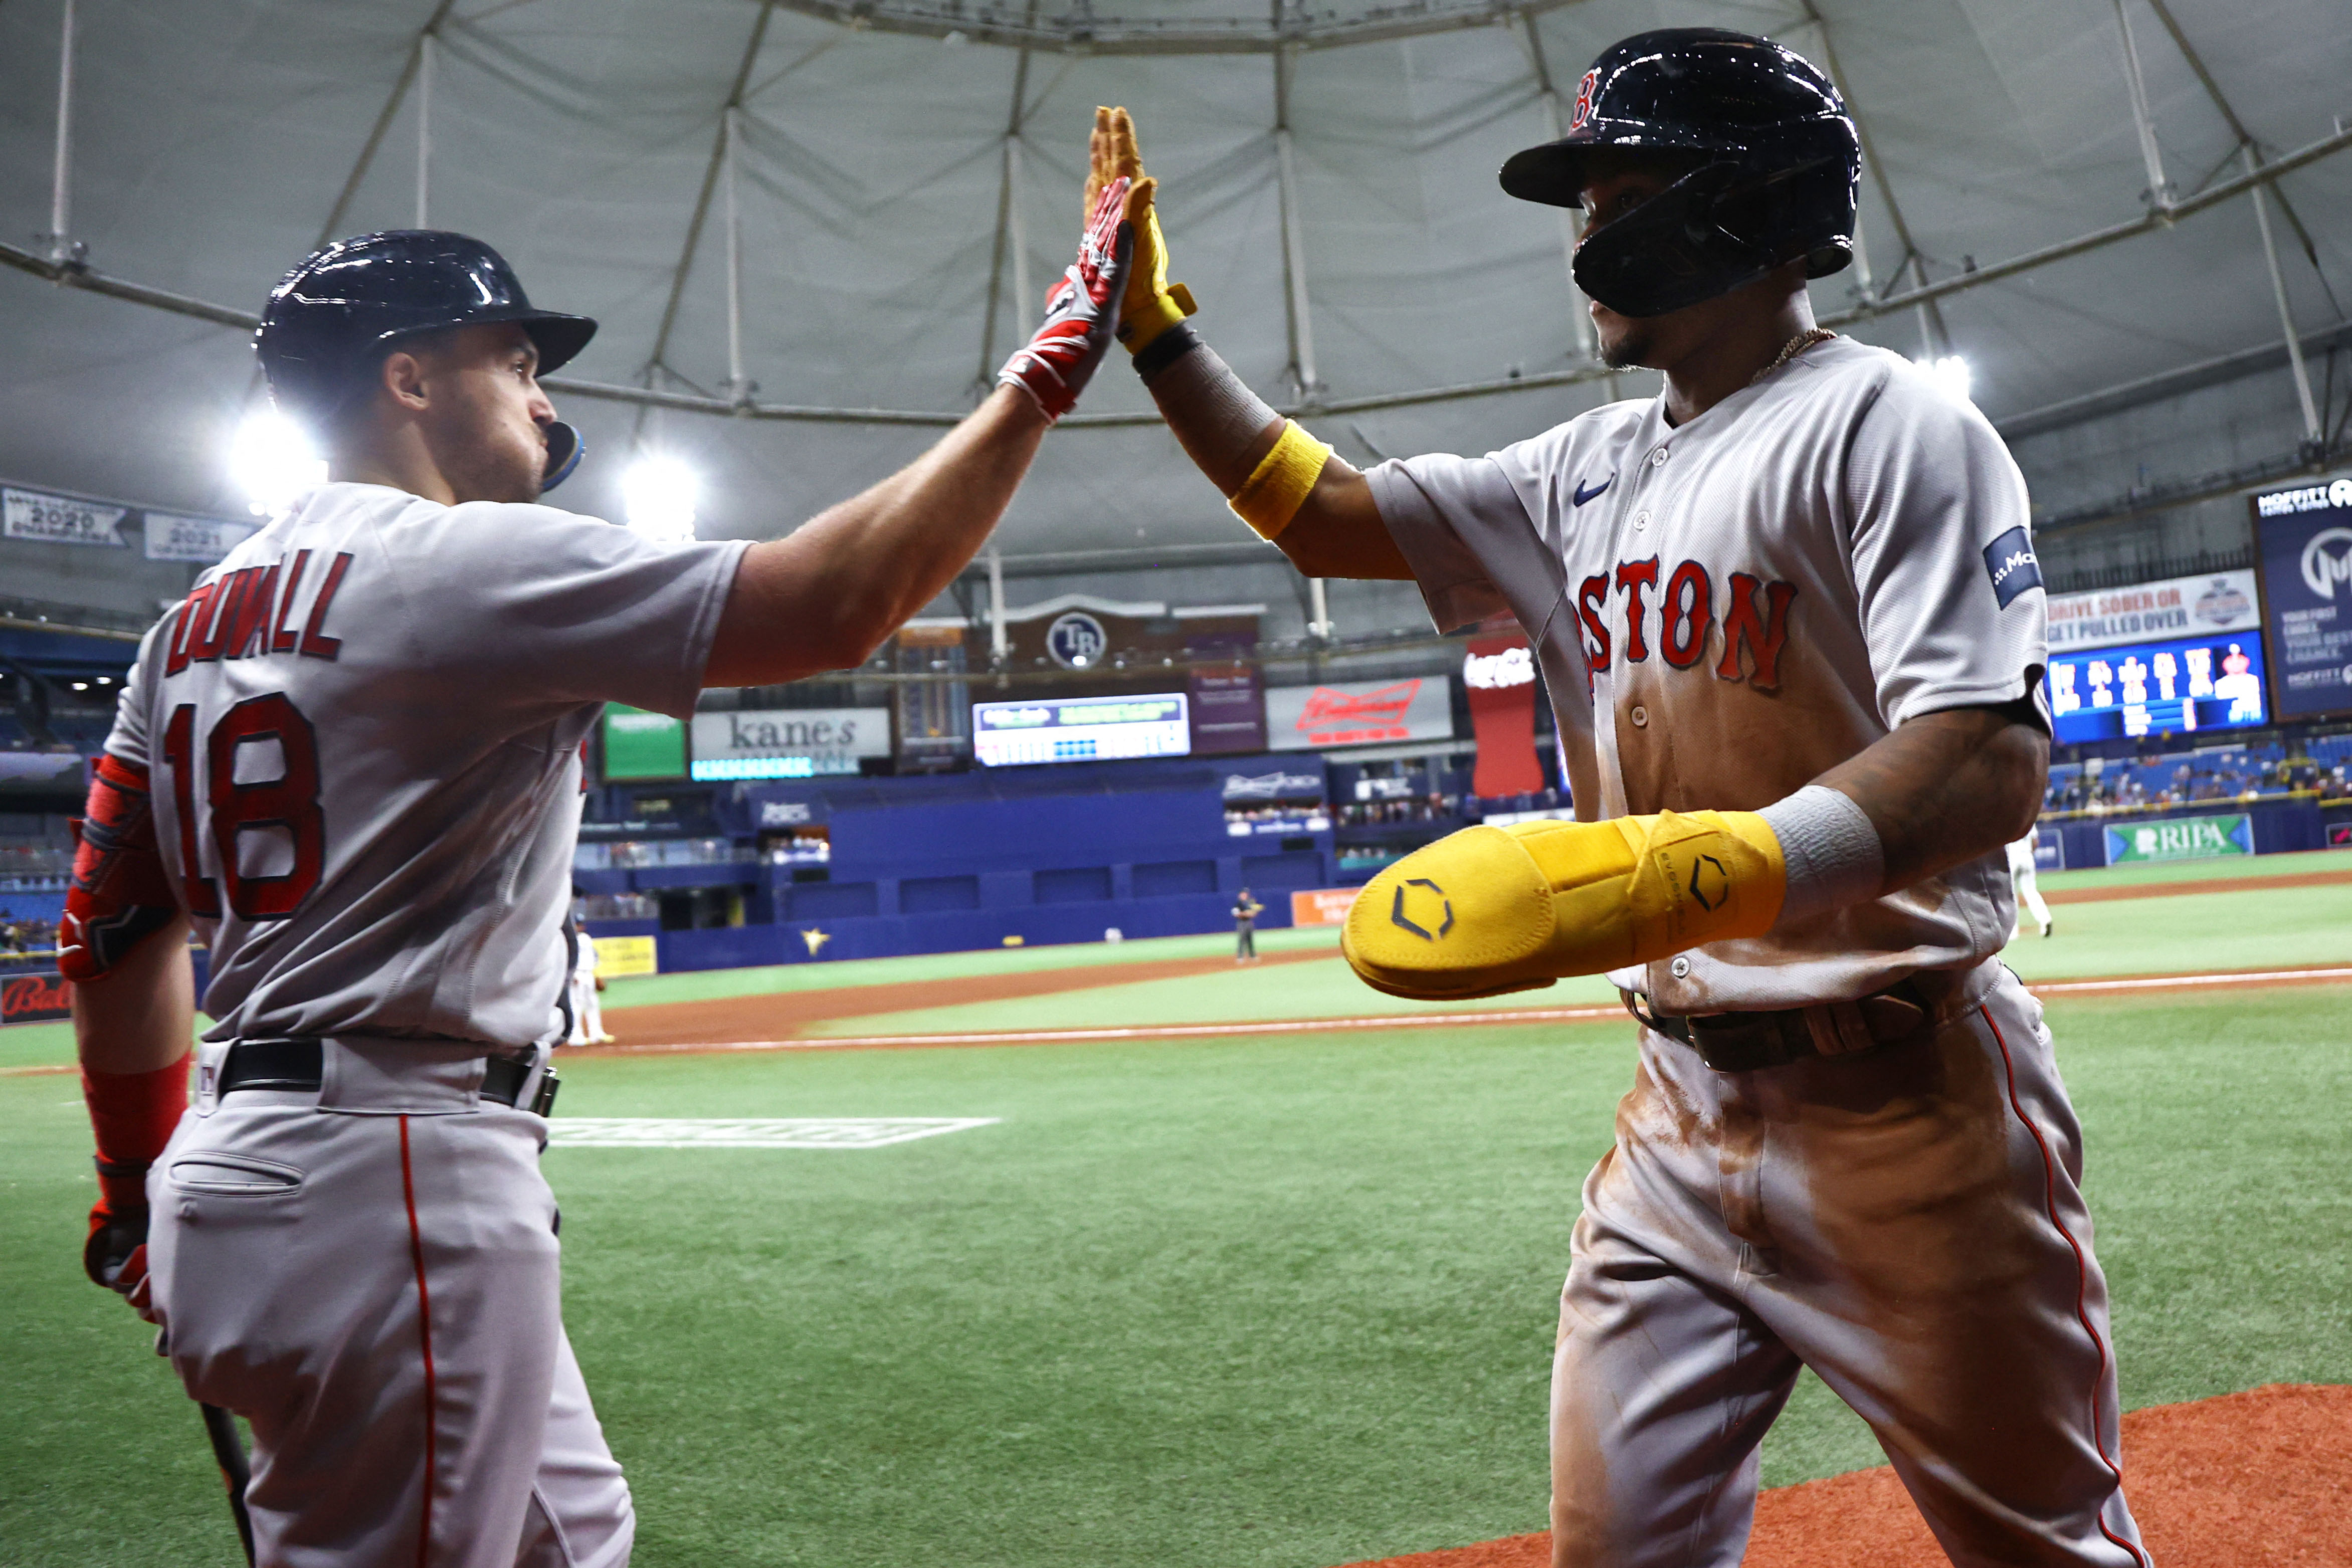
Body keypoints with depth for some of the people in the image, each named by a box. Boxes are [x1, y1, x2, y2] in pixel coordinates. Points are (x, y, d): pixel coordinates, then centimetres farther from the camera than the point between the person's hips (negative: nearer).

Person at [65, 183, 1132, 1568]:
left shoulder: (200, 619, 15)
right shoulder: (465, 560, -13)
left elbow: (113, 927, 17)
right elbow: (832, 605, -21)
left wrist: (139, 1188, 25)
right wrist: (1044, 377, -12)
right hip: (398, 1189, -10)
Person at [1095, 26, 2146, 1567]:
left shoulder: (1886, 425, -11)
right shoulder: (1589, 470, 12)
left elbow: (1990, 765, -22)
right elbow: (1323, 509, 16)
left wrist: (1684, 871, -37)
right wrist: (1158, 327, 9)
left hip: (1903, 1104, -6)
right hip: (1683, 1107, 7)